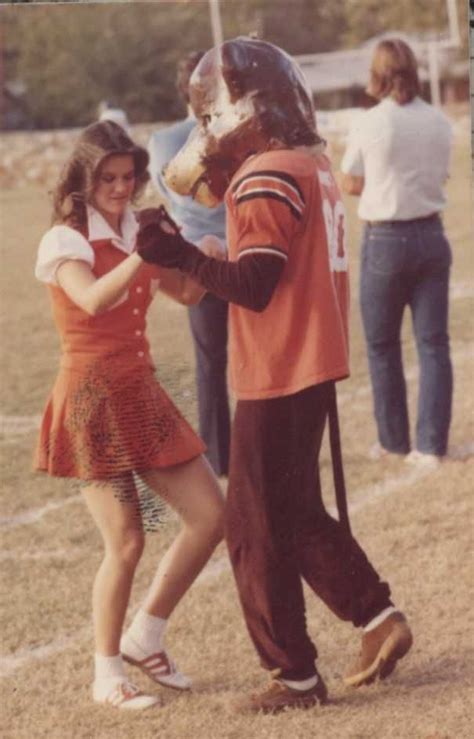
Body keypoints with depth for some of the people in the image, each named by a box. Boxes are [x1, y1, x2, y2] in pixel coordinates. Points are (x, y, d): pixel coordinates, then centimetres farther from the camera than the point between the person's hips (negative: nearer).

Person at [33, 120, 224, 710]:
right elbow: (92, 300, -29)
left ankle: (144, 638, 18)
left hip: (142, 395, 7)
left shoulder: (135, 234, 11)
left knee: (209, 516, 3)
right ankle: (107, 674, 8)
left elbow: (186, 294, 15)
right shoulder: (65, 241, -9)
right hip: (93, 399, -7)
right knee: (126, 542, -8)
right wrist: (143, 254, -40)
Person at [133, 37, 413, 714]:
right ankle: (378, 618, 16)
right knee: (298, 513, 21)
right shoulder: (312, 163, 11)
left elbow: (253, 286, -22)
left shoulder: (267, 178, -19)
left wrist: (178, 255, -20)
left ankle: (295, 676, 7)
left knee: (257, 527, 1)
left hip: (277, 378, -9)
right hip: (315, 366, 9)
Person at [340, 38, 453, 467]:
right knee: (433, 343, 6)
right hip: (431, 235, 3)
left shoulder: (370, 124, -11)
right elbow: (438, 176, 11)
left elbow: (351, 185, -2)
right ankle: (431, 444, 3)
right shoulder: (439, 123, 0)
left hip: (385, 240, -3)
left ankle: (394, 440, 17)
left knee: (382, 346, 11)